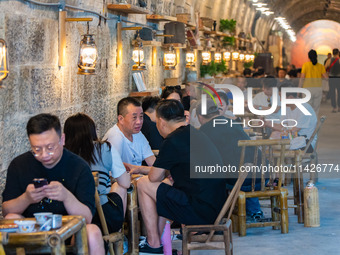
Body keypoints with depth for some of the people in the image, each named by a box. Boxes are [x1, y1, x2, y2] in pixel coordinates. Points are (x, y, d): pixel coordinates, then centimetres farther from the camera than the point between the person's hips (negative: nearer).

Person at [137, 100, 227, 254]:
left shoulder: (173, 140, -13)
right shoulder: (197, 135, 15)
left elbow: (154, 177, -5)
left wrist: (164, 172, 19)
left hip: (200, 213, -9)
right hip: (217, 209, 9)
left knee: (143, 185, 3)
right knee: (167, 183, 28)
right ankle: (158, 238, 29)